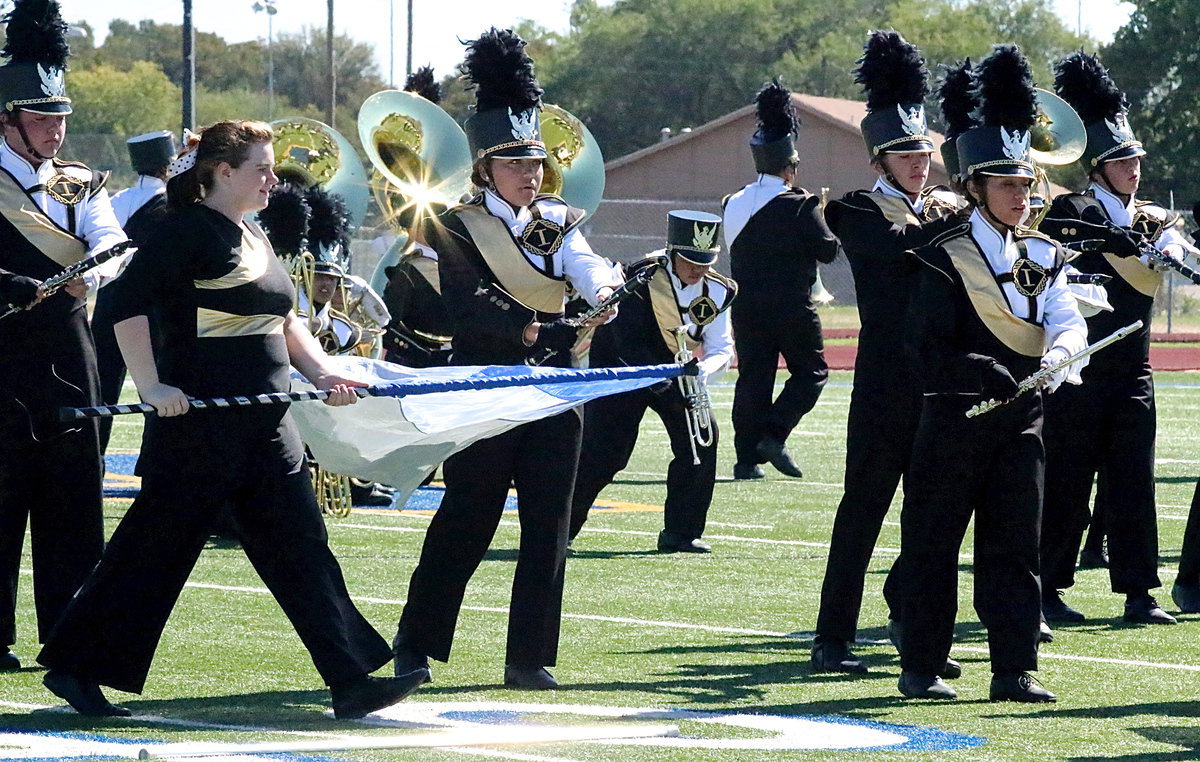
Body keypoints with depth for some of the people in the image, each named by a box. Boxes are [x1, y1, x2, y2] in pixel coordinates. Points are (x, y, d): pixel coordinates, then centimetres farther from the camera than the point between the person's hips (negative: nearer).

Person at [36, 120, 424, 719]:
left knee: (300, 546, 3)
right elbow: (128, 301, -18)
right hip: (198, 422, -8)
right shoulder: (188, 230, -10)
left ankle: (351, 680, 1)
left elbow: (283, 322, 23)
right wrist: (150, 384, -25)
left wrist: (323, 374, 7)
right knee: (156, 548, -2)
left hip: (263, 424, 8)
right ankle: (74, 667, 9)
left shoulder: (253, 239, 17)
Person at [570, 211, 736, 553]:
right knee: (603, 448, -13)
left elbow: (722, 349, -8)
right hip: (621, 367, -5)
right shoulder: (643, 278, -26)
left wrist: (702, 371, -31)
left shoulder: (717, 291, -9)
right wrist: (663, 386, -38)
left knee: (702, 433, -13)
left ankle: (681, 532, -3)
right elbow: (628, 341, -28)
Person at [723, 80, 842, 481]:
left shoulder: (734, 205, 5)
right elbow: (828, 250, -6)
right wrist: (819, 218, 12)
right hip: (792, 308, -5)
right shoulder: (799, 206, -12)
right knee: (810, 372, 9)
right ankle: (774, 434, -7)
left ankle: (747, 456, 2)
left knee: (753, 377, 7)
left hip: (746, 308, 5)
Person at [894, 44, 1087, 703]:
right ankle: (921, 668, 8)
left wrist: (1057, 356, -22)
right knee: (932, 546, 1)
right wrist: (997, 377, -22)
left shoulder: (1042, 256, 11)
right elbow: (932, 351, -12)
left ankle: (1014, 670, 6)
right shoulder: (945, 258, -8)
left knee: (1014, 547, 4)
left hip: (1021, 423, 5)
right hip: (955, 421, -5)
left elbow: (1070, 322, 0)